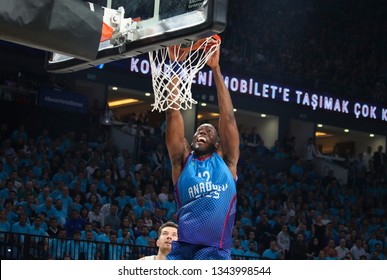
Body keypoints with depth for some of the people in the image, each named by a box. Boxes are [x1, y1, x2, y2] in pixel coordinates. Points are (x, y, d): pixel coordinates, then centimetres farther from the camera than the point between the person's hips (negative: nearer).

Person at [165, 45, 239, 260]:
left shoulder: (225, 161, 16)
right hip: (182, 249, 1)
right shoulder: (183, 161, 17)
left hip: (215, 251, -1)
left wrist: (215, 70, 5)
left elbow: (228, 117, 8)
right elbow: (173, 114, 9)